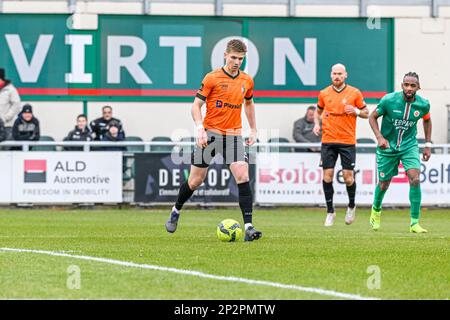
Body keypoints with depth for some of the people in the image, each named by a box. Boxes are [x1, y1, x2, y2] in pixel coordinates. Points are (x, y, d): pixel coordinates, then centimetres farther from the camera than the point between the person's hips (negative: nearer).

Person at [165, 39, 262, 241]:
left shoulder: (247, 81, 6)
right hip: (210, 134, -2)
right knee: (196, 180, 5)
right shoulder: (212, 78, -7)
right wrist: (200, 128, -19)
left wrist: (253, 130, 20)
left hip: (233, 136, 3)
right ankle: (176, 211, 33)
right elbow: (196, 105, -5)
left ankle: (248, 227, -18)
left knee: (242, 177, -15)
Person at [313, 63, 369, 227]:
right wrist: (317, 123, 4)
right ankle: (330, 211, 7)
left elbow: (366, 113, 8)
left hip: (348, 141, -2)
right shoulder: (324, 93, 6)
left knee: (348, 176, -5)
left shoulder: (355, 93, 1)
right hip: (328, 140, 2)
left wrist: (356, 111, -12)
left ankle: (351, 206, 20)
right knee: (327, 175, -4)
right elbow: (318, 110, 22)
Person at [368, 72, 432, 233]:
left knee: (415, 179, -19)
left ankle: (414, 223, -12)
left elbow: (427, 120, 12)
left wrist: (428, 145, 9)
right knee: (384, 184, 9)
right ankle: (376, 209, 44)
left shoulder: (423, 104, -10)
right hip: (387, 146, -1)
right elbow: (372, 117, -5)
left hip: (409, 145, 1)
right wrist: (379, 137, -19)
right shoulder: (389, 100, -19)